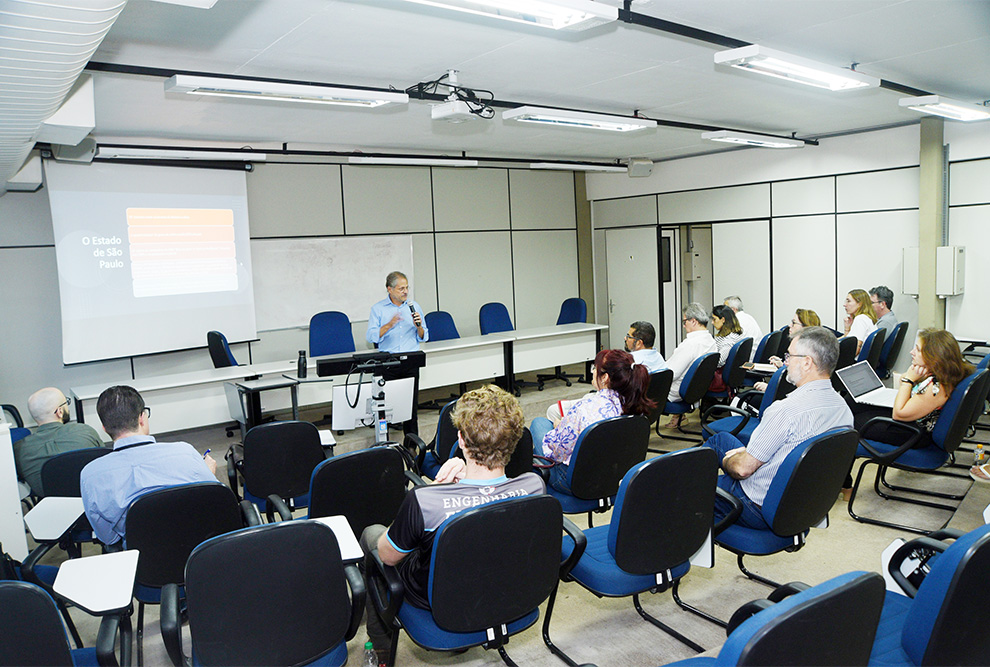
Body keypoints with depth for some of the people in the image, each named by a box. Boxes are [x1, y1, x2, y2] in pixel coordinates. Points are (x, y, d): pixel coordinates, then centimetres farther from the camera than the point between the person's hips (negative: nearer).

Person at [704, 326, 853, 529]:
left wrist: (727, 461, -1)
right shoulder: (843, 407, -4)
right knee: (720, 438, 23)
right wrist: (748, 451, 11)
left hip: (760, 510, -9)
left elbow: (743, 468, -24)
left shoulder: (786, 409, -31)